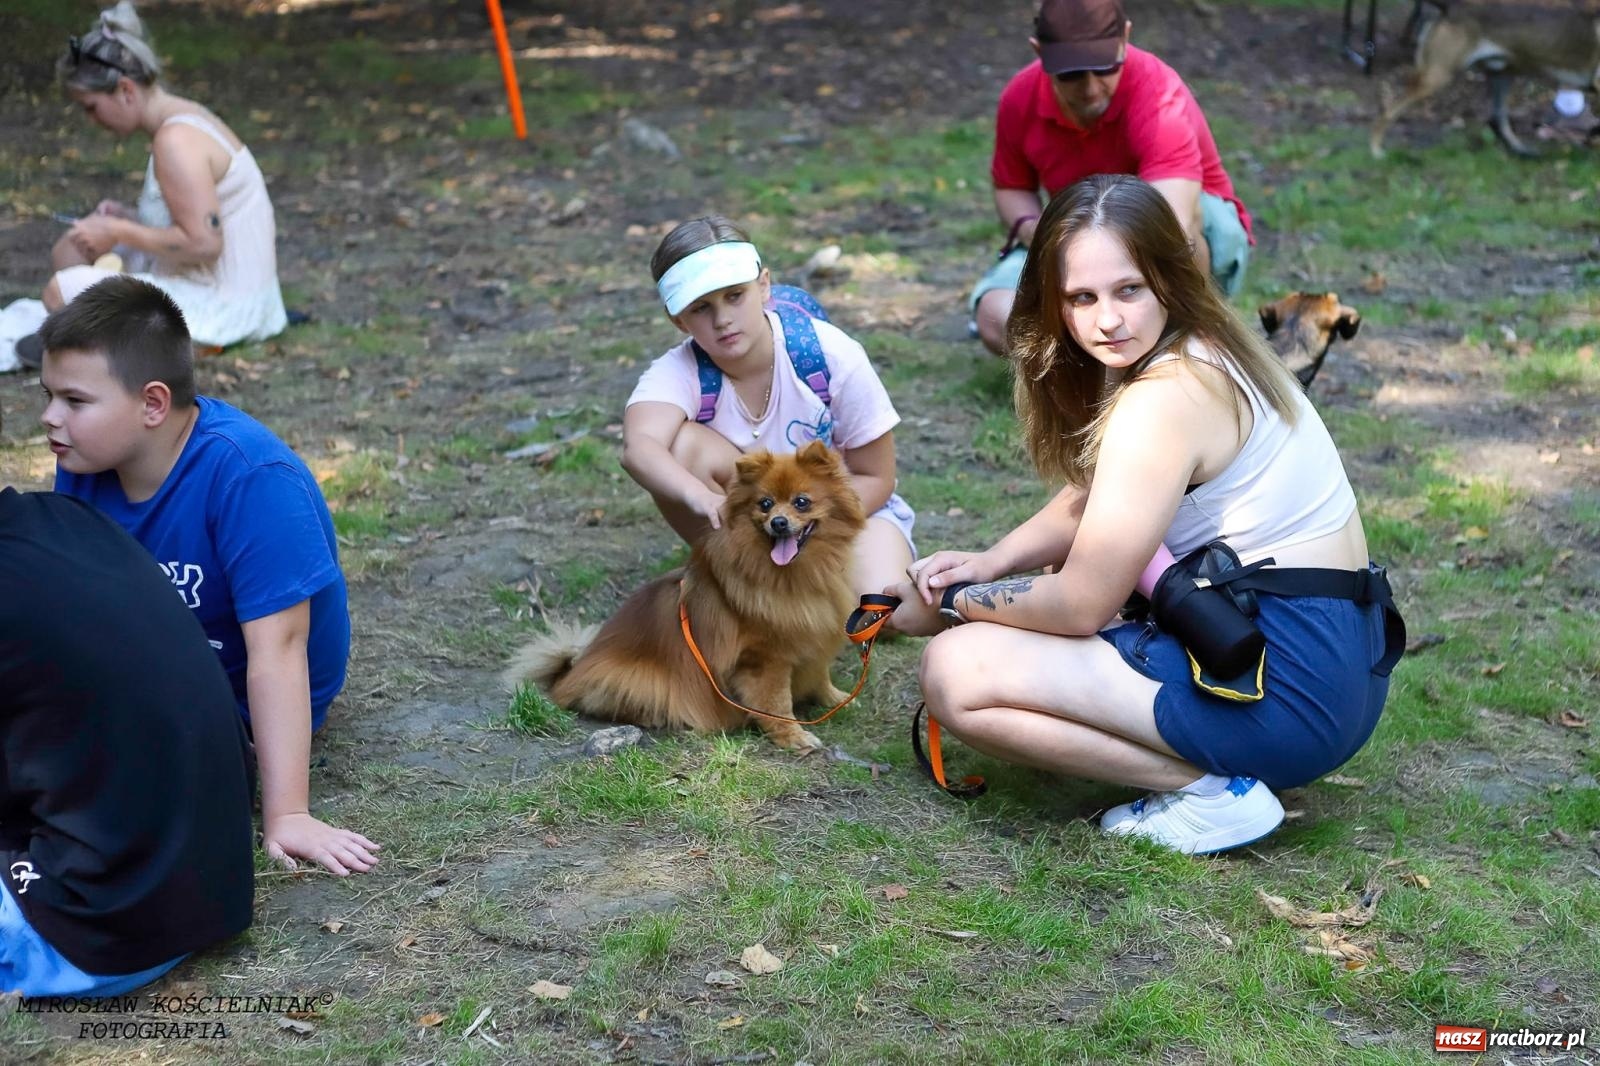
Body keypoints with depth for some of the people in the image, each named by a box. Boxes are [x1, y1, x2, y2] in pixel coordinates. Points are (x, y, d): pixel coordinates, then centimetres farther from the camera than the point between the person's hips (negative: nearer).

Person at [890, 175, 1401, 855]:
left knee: (955, 673, -14)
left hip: (1286, 685, -10)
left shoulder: (1163, 398, -20)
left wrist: (949, 603, -1)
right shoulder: (1209, 349, 10)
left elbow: (1080, 605, -16)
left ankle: (1212, 788, -9)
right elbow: (1090, 502, 19)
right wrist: (991, 563, 3)